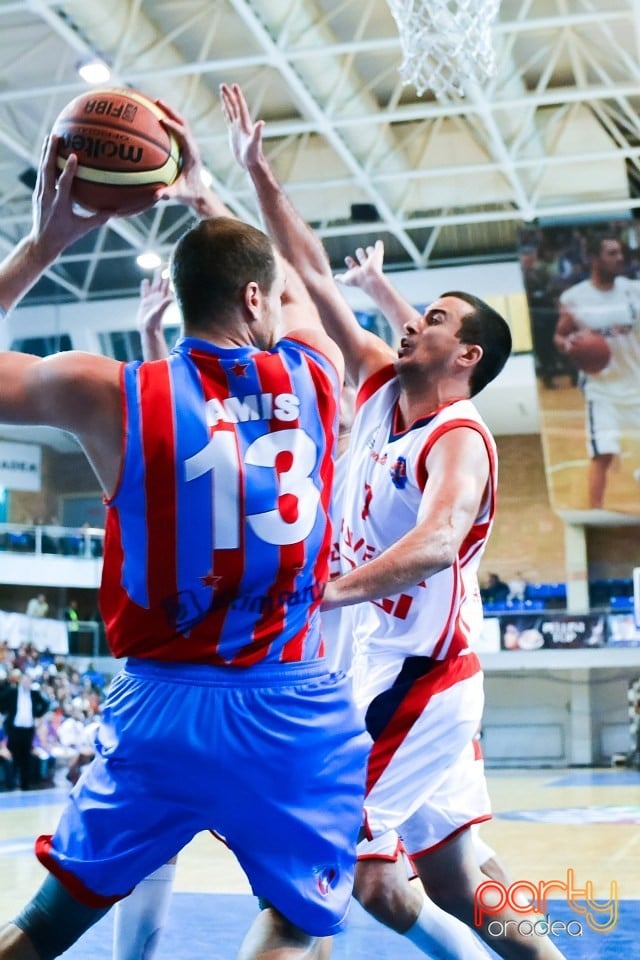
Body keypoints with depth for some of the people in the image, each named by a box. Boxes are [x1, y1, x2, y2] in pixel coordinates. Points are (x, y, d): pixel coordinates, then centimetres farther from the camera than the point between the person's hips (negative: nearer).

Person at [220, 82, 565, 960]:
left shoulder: (460, 439, -17)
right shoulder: (379, 381, 5)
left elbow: (438, 542, -38)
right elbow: (315, 276, 7)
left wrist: (330, 590, -51)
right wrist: (257, 173, 4)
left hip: (423, 670, -8)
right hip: (384, 658, 8)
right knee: (451, 875, 10)